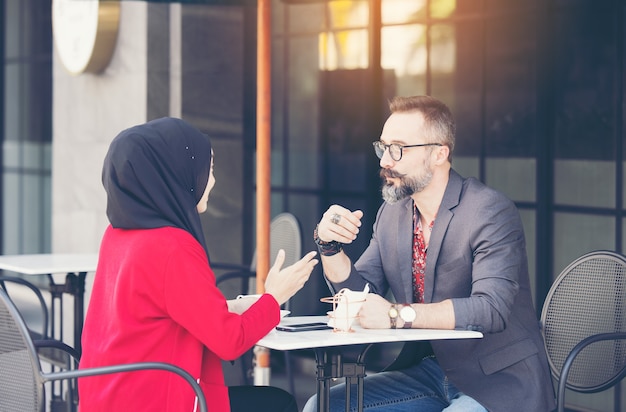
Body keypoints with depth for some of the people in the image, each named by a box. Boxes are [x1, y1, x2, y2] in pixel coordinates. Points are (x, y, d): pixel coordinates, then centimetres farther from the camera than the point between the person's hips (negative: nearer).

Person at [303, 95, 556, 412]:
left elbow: (491, 308, -28)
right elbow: (360, 295, 11)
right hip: (429, 372, 7)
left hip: (499, 382, -7)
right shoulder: (391, 214, 8)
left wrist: (399, 315, -38)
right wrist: (329, 245, -8)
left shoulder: (490, 212, -16)